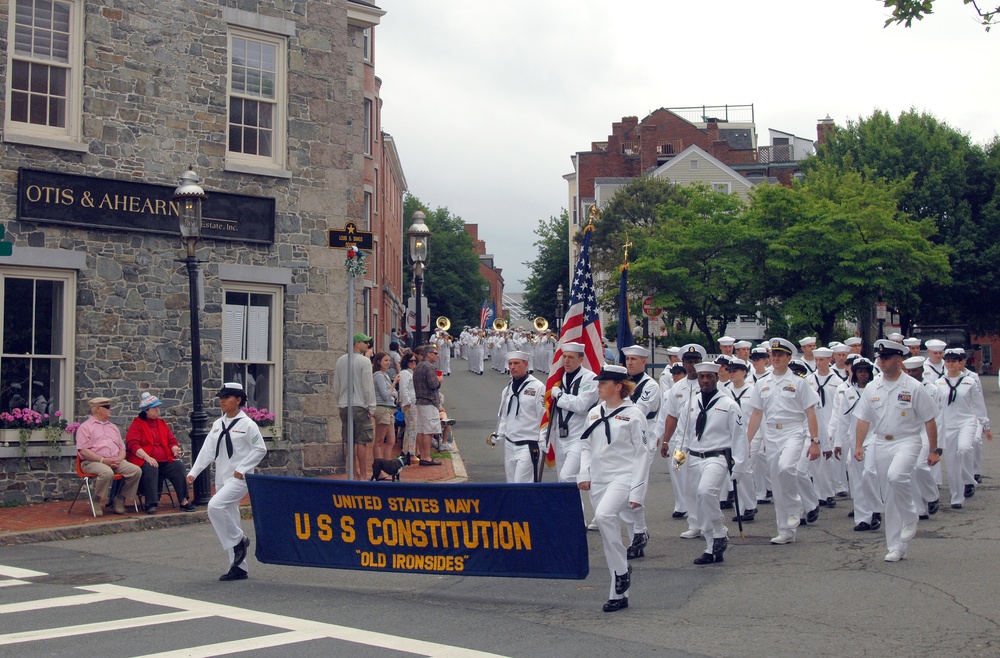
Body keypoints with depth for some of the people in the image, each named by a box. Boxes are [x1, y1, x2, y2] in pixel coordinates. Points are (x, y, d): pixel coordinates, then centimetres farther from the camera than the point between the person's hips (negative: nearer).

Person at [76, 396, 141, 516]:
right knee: (107, 472, -39)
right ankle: (97, 502, -18)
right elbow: (83, 450, -6)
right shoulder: (85, 427, 7)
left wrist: (119, 459, -2)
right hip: (93, 462, -6)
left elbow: (122, 448, 23)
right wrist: (103, 460, -16)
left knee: (136, 470, -20)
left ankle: (119, 500, -8)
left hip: (116, 462, 6)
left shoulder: (113, 427, 27)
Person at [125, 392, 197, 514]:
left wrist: (175, 449, -4)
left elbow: (172, 441, 22)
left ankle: (184, 501, -20)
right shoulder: (137, 424, 4)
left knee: (179, 467, -21)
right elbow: (132, 444, -8)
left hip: (165, 461, 5)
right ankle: (150, 504, -34)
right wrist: (147, 457, -22)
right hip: (144, 462, -5)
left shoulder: (162, 424, 22)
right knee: (151, 469, -36)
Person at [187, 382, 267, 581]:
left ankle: (239, 541, -6)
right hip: (222, 479, 7)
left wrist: (242, 469, -14)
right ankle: (239, 567, 15)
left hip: (239, 478, -7)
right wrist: (193, 472, -1)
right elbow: (207, 450, 8)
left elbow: (260, 449, -9)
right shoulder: (218, 424, 11)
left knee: (215, 506, -27)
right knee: (229, 521, 8)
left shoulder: (247, 424, -8)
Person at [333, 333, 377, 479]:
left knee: (351, 441, 9)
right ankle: (363, 475, -2)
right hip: (360, 406, -6)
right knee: (362, 441, -3)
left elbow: (336, 386, 14)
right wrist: (371, 408, -8)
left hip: (344, 406, 6)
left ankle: (356, 473, 11)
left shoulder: (340, 361, 10)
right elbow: (368, 386, -11)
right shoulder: (365, 361, -9)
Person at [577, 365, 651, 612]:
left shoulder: (632, 415, -5)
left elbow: (644, 454, -6)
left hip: (622, 478, -6)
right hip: (598, 481, 7)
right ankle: (619, 594, 15)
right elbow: (587, 447, 19)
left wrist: (638, 491, -12)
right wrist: (584, 475, 3)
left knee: (603, 515, -31)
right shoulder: (594, 413, 12)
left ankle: (622, 569, -12)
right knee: (610, 536, 8)